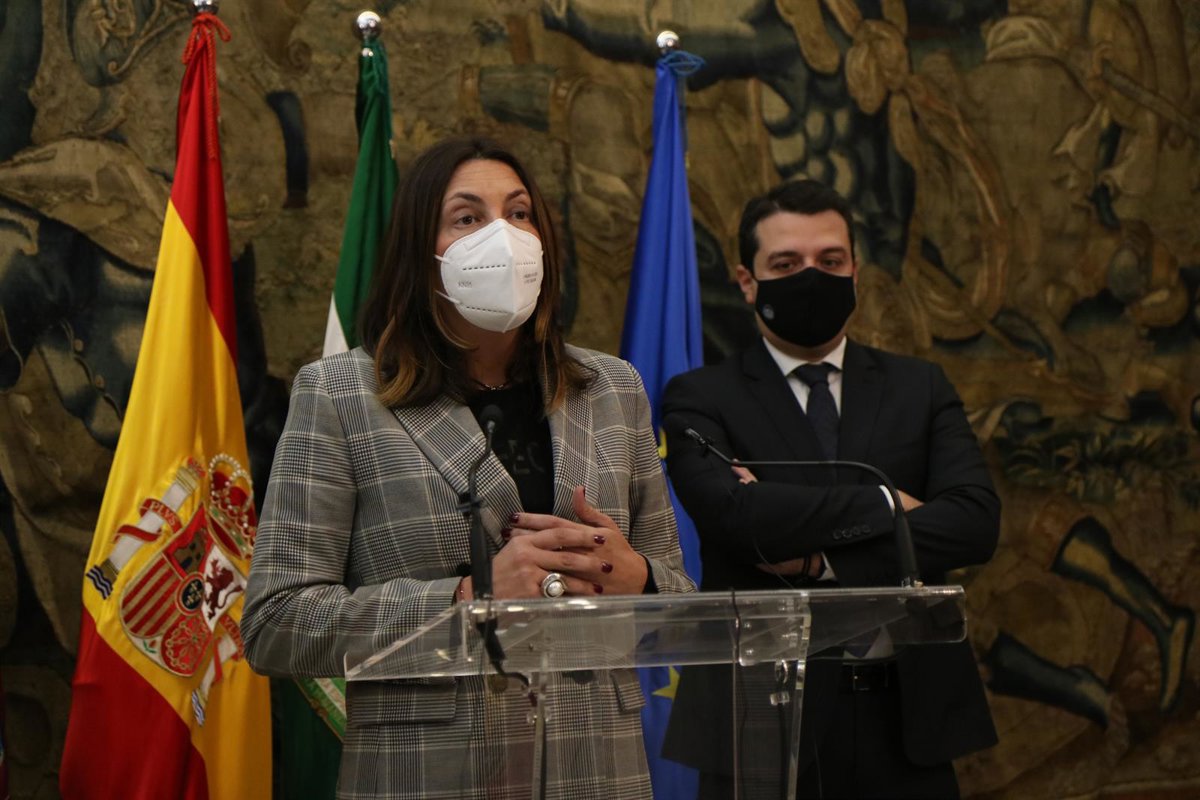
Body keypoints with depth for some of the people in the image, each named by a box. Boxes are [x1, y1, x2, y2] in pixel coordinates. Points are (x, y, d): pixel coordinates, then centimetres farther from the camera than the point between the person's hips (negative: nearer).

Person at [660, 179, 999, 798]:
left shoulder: (921, 389, 9)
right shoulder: (699, 399, 1)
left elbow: (976, 521, -5)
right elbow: (736, 514, -18)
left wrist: (821, 559, -14)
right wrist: (884, 504, -9)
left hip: (905, 717, 3)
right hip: (764, 722, -2)